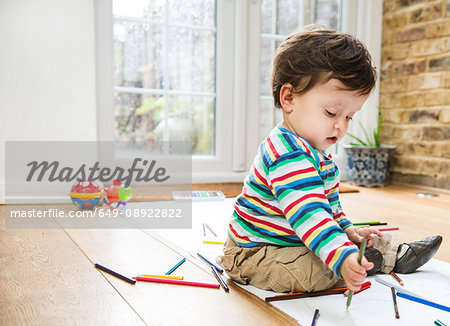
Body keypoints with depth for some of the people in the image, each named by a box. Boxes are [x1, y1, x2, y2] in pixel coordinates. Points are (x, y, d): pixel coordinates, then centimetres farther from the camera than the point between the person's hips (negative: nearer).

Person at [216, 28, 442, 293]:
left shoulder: (317, 152, 7)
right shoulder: (288, 155, -32)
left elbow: (329, 202, 23)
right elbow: (309, 214, -44)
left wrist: (347, 229, 15)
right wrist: (342, 257, -52)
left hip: (293, 240, 11)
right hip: (254, 250, -10)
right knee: (309, 271, -32)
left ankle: (395, 254, 31)